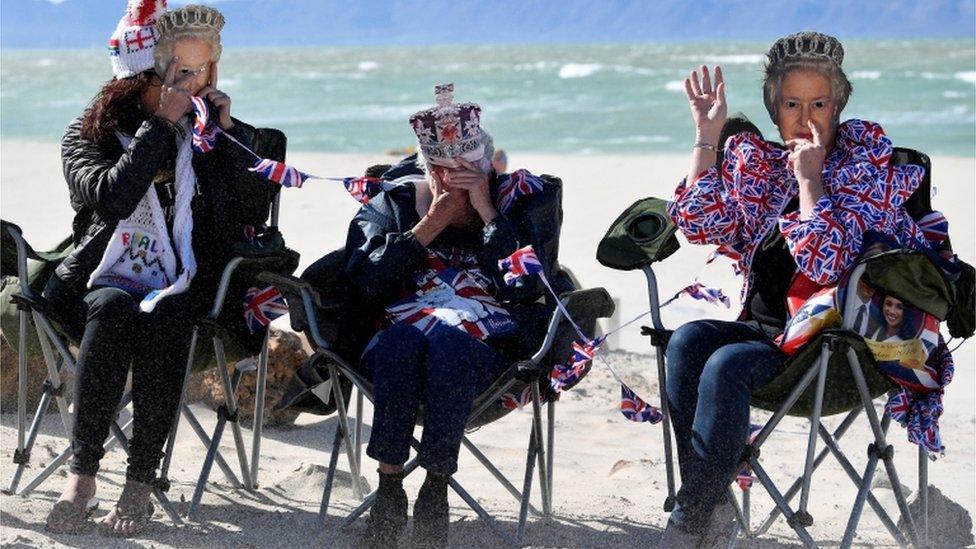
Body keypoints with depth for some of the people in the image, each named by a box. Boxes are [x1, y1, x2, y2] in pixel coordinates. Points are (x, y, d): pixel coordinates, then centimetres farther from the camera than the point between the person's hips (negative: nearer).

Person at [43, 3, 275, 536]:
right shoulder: (88, 135, 9)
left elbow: (258, 209, 3)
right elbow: (111, 197, -13)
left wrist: (231, 130, -1)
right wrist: (161, 126, -11)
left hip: (185, 291, 1)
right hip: (105, 281, 0)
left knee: (161, 320, -34)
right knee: (111, 312, -36)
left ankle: (141, 483, -33)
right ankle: (81, 473, -33)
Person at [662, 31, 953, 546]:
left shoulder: (866, 166, -6)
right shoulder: (758, 164, 13)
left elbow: (826, 263, -19)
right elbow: (698, 222, 5)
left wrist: (809, 176, -18)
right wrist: (707, 136, 4)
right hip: (762, 326, 6)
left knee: (726, 365, -31)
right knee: (687, 340, -24)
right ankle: (711, 507, -26)